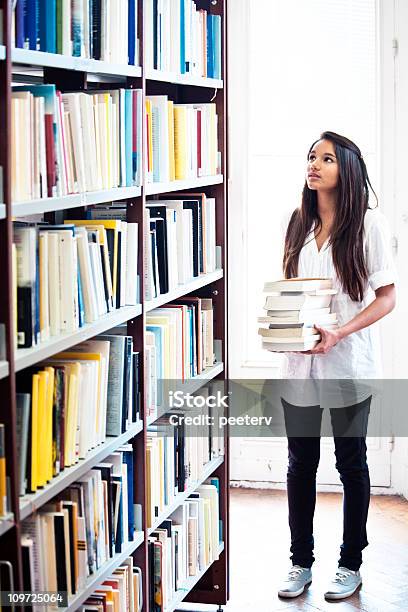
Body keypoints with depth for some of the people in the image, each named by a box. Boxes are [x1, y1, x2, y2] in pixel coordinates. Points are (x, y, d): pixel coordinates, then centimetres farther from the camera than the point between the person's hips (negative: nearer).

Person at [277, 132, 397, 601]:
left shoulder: (368, 223, -8)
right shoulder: (298, 224, 7)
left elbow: (386, 297, -8)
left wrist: (339, 333, -20)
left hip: (349, 363, -4)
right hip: (299, 363, 4)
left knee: (351, 463, 8)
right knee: (300, 464, 10)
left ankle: (350, 564, 22)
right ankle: (301, 562, 24)